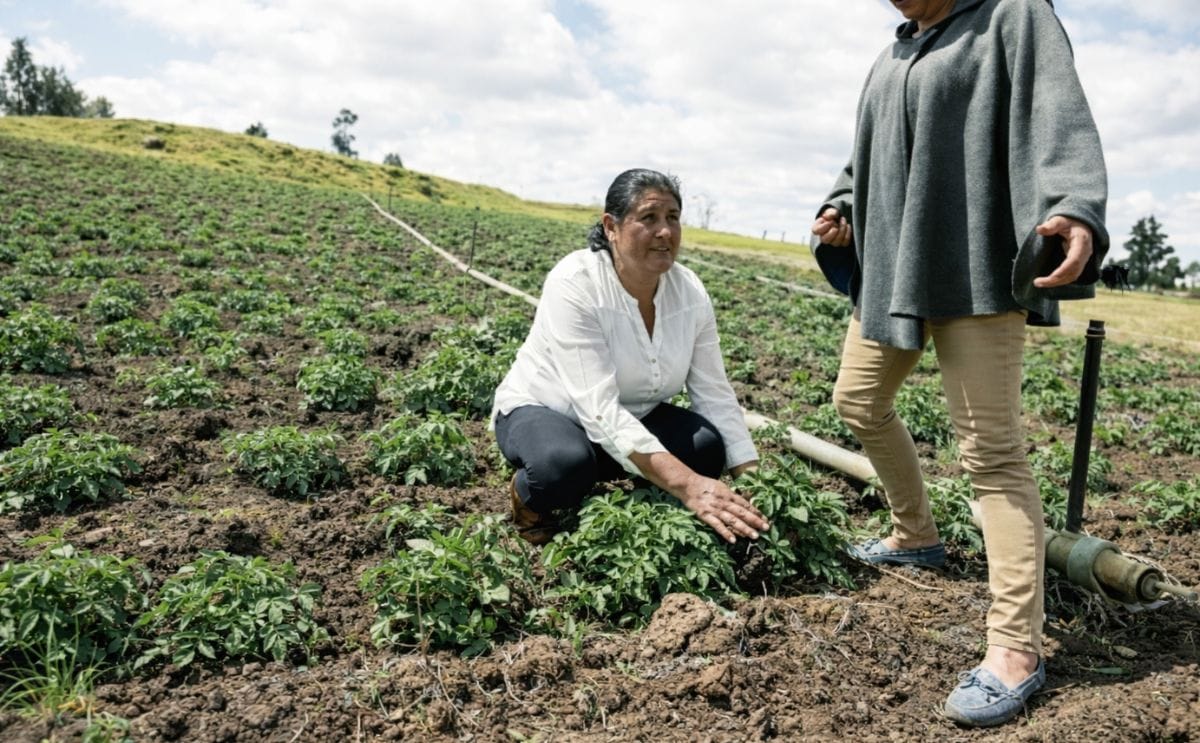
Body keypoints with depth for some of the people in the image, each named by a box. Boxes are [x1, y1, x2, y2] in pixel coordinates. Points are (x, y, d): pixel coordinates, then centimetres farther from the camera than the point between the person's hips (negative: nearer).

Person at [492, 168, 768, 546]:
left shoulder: (690, 291, -12)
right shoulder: (574, 284, -29)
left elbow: (716, 395, -10)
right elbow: (599, 410, -36)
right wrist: (687, 485, -45)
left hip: (631, 418, 5)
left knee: (708, 445, -20)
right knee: (566, 463, -38)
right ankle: (527, 495, -1)